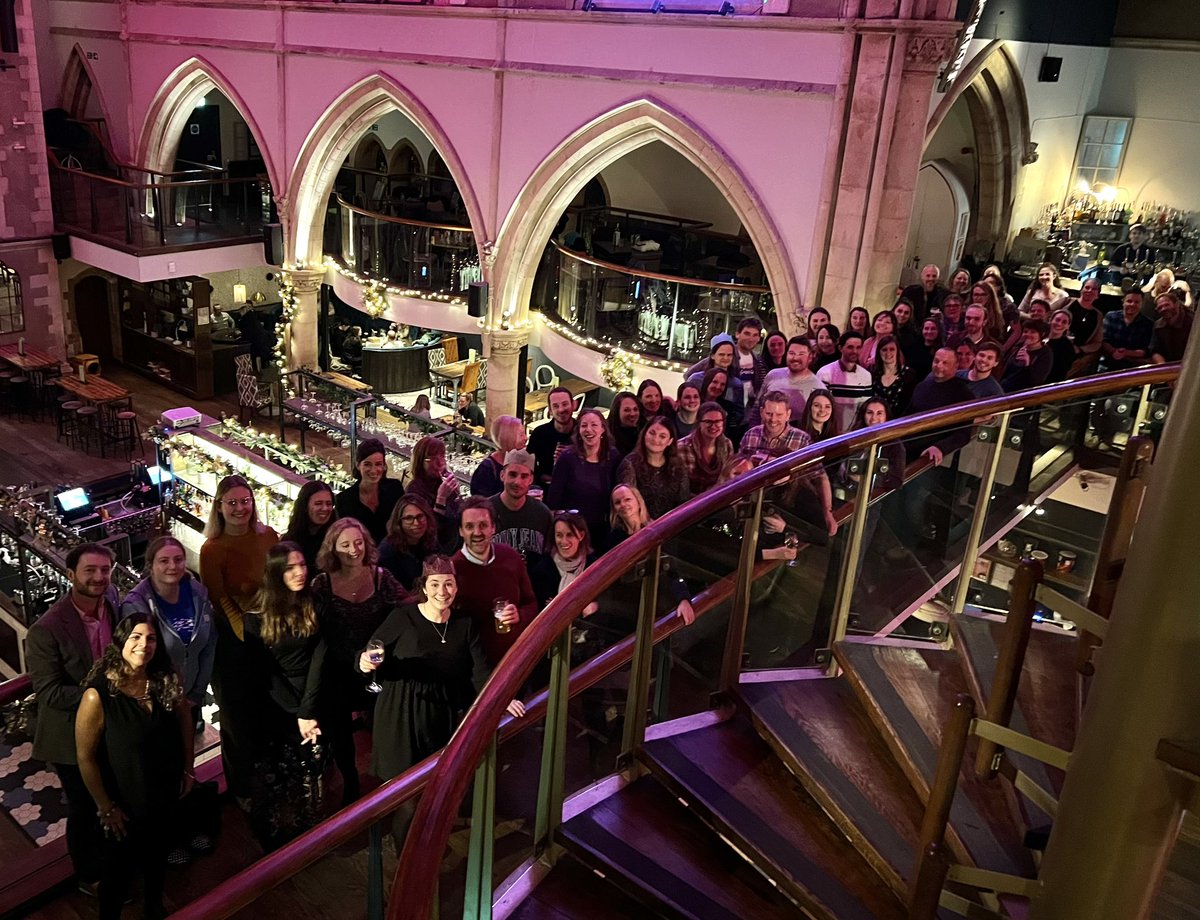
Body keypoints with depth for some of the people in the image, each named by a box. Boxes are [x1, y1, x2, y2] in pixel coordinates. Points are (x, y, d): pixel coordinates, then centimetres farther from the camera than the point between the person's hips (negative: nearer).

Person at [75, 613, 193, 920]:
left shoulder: (166, 682, -14)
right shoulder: (98, 695, -27)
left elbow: (185, 723, 2)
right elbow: (85, 758, -20)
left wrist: (188, 769, 6)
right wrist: (106, 807, -14)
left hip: (165, 792, 5)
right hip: (124, 800, -4)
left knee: (157, 852, 27)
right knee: (120, 862, 17)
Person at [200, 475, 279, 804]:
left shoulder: (268, 536, -2)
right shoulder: (212, 550, -14)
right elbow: (219, 601, -12)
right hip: (234, 641, -4)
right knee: (239, 716, 12)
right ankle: (242, 788, 33)